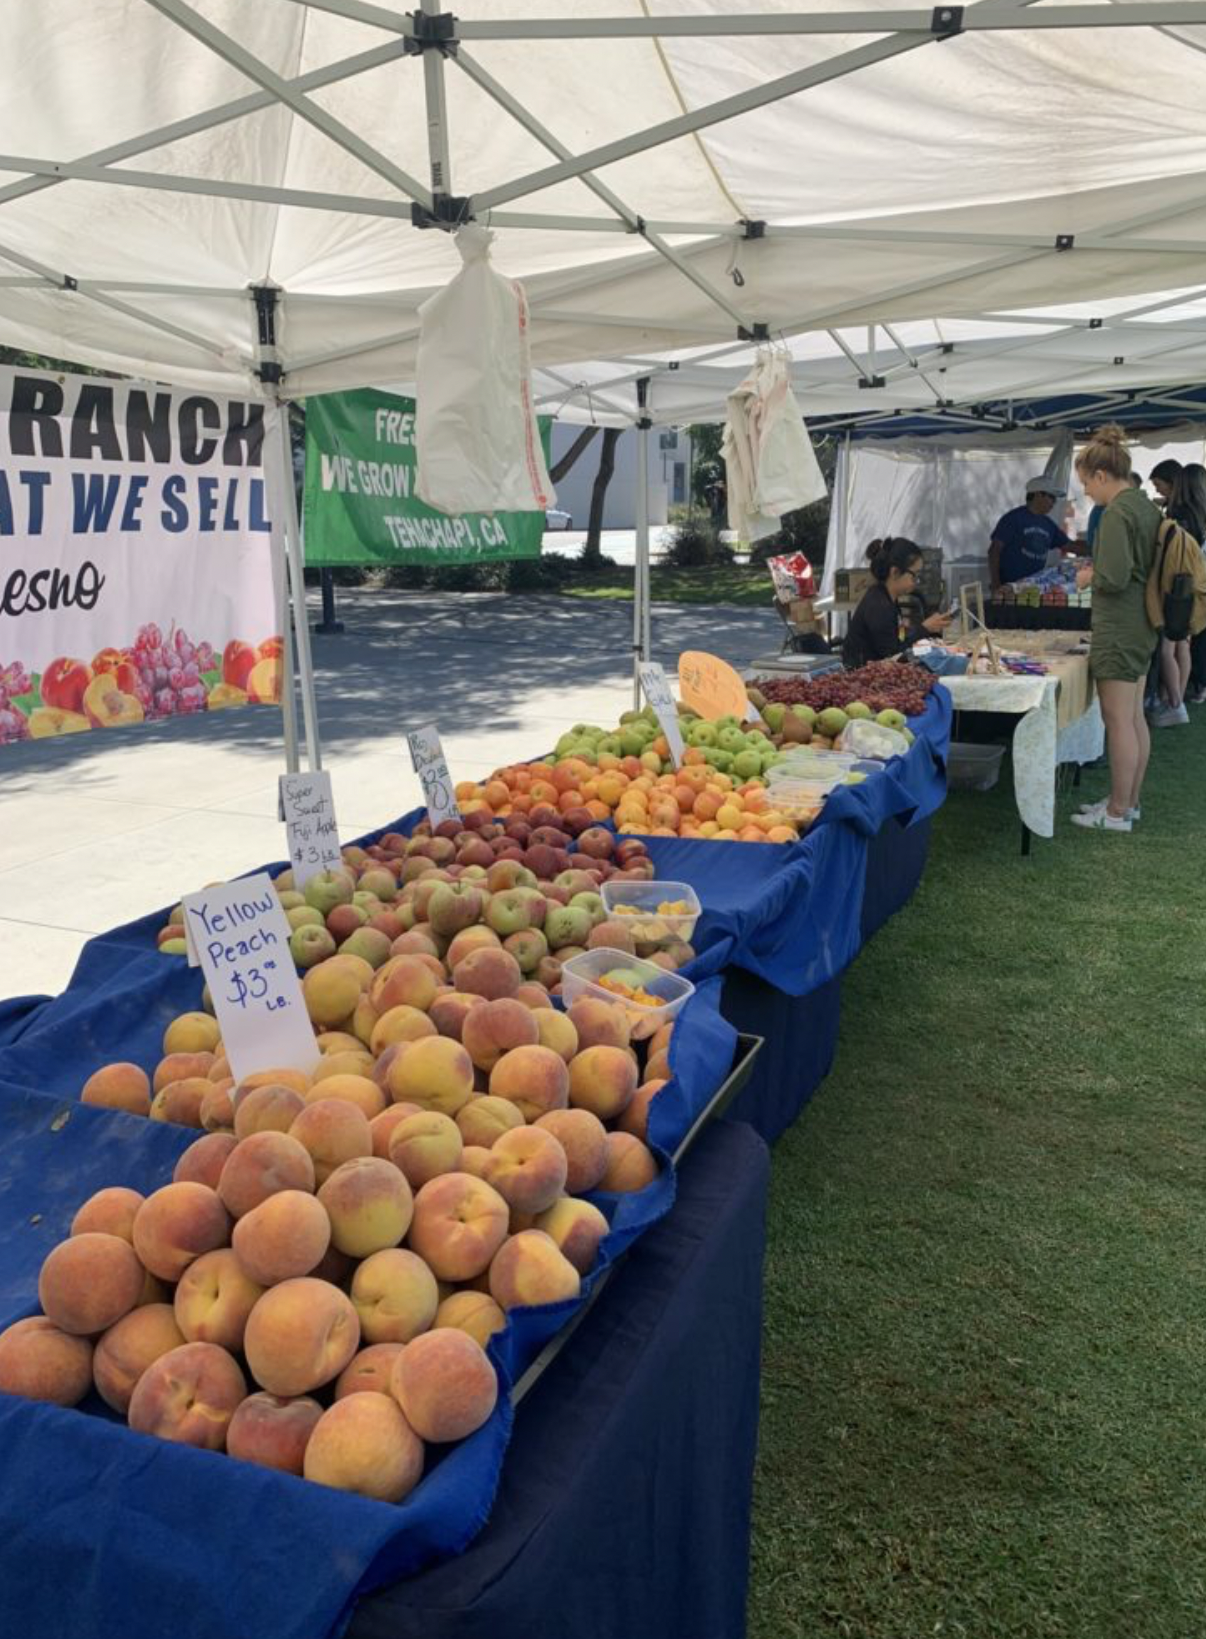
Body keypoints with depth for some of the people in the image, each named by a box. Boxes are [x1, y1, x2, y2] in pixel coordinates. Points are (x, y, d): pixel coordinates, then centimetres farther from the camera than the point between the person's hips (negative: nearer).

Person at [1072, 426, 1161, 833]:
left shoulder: (1117, 513, -18)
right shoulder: (1145, 506, 10)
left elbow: (1115, 578, -23)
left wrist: (1088, 577, -5)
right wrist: (1099, 571, 13)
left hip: (1118, 632, -10)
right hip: (1142, 627, 10)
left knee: (1119, 723, -3)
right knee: (1135, 718, 15)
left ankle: (1117, 813, 4)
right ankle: (1129, 800, 25)